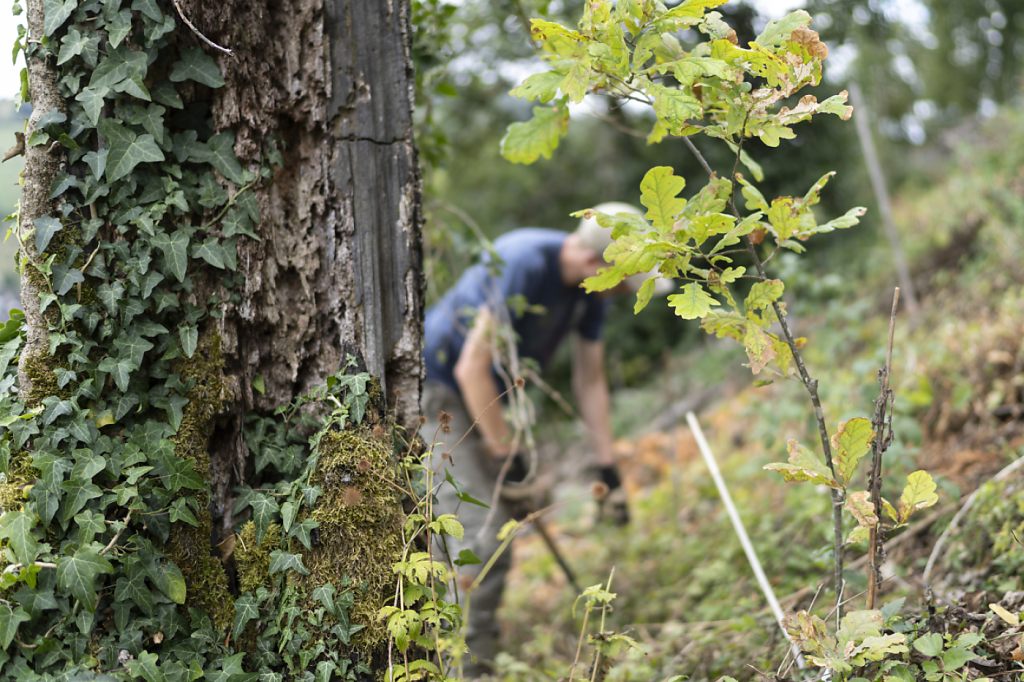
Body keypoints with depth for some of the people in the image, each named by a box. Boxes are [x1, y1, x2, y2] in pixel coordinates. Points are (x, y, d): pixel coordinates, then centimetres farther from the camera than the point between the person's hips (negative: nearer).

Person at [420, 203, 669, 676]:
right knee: (483, 537, -14)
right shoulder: (524, 265, -29)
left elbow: (590, 381, 7)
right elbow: (472, 369, -28)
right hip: (434, 392, -9)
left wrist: (608, 469, 6)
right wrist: (506, 456, -21)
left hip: (478, 398, 9)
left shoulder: (590, 288, -3)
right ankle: (471, 663, -7)